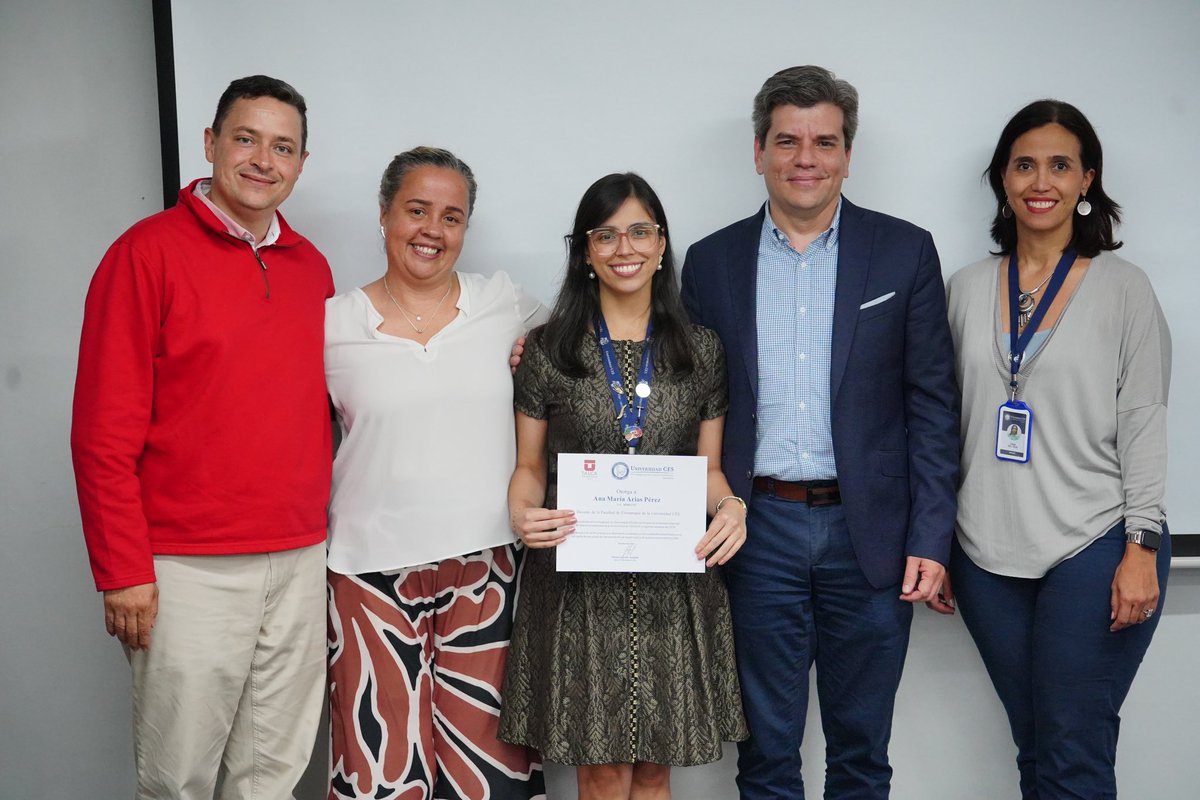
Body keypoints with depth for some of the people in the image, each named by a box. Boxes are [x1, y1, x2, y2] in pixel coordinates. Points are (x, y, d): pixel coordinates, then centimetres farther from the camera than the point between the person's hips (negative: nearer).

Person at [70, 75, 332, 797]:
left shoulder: (312, 267, 11)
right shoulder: (149, 251, -6)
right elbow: (104, 432, -9)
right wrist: (123, 572, -11)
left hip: (300, 561, 5)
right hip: (189, 568, -5)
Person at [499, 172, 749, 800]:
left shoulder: (701, 352, 6)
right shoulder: (547, 350, 2)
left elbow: (709, 466, 11)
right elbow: (530, 466, 7)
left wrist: (729, 506, -10)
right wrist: (522, 513, -14)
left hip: (673, 586, 2)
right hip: (577, 583, -1)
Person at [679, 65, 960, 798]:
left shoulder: (905, 252, 1)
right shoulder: (712, 261, 5)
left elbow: (933, 406, -1)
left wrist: (931, 540, -5)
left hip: (870, 534, 0)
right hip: (761, 534, 1)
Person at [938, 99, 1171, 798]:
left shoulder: (1123, 287, 0)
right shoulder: (968, 289, 9)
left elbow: (1144, 425, -3)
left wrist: (1142, 550, -10)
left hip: (1094, 550, -3)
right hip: (988, 556, 3)